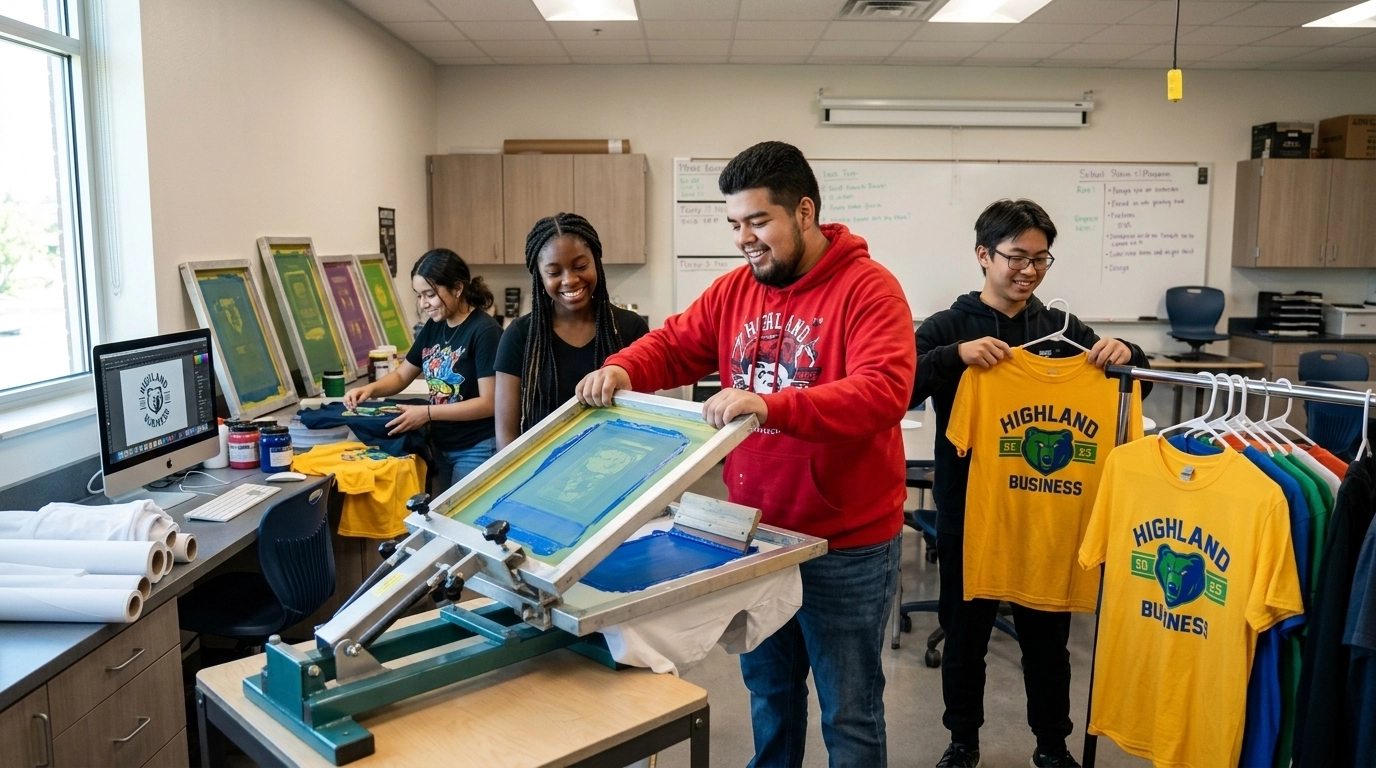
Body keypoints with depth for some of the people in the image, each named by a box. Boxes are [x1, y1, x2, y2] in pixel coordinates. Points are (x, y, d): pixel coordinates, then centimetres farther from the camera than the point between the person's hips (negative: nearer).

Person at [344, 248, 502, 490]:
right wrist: (370, 389, -4)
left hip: (477, 450, -7)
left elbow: (489, 403, -21)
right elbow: (402, 375, 16)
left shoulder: (484, 331, -18)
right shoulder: (433, 327, 5)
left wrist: (427, 413, -24)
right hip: (441, 446, 7)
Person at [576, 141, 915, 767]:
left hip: (846, 547, -6)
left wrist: (769, 406, -39)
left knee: (848, 711, 10)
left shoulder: (868, 289, -15)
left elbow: (883, 392, -28)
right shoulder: (734, 291, 5)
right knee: (768, 690, 23)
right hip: (755, 534, 6)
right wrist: (623, 369, -13)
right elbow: (673, 346, 10)